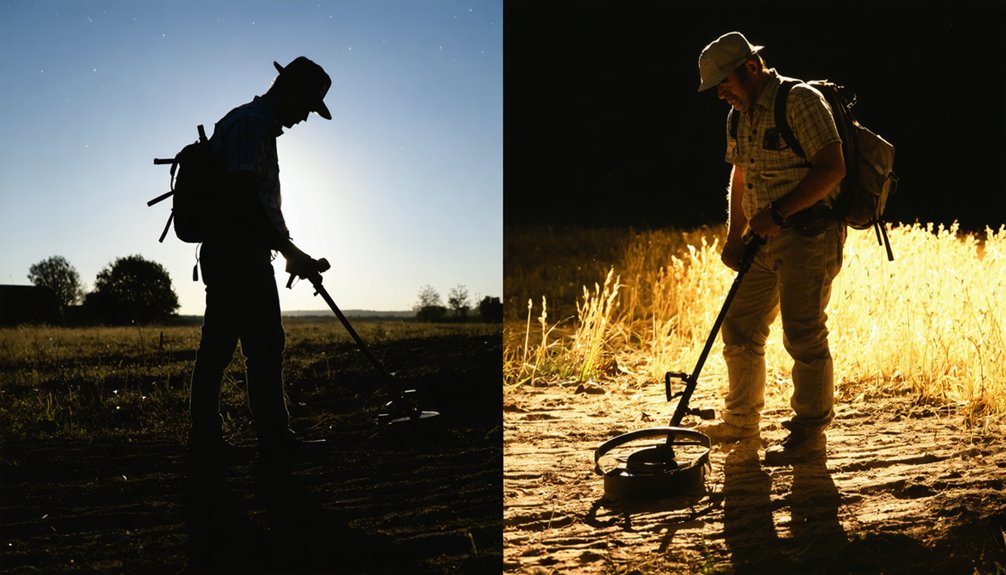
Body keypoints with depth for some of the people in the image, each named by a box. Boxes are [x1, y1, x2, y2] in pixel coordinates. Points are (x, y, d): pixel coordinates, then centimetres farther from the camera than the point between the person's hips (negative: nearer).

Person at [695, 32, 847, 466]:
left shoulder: (800, 102, -13)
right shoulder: (741, 116, 13)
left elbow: (831, 168, -20)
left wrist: (778, 213, -21)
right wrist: (734, 236, 13)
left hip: (808, 234, -9)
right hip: (766, 240, 9)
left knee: (803, 334, -7)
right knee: (739, 328, 11)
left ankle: (809, 435, 3)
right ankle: (741, 421, 26)